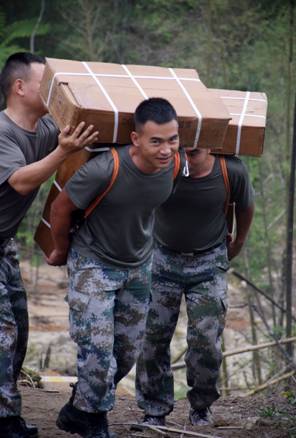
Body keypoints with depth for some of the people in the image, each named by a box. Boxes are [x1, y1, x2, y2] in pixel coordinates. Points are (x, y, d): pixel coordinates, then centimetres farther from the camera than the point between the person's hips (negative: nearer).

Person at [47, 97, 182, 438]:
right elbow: (61, 209, -16)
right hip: (94, 265, -5)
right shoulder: (104, 170, -33)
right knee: (98, 351, -11)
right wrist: (61, 251, 0)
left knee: (127, 352, 12)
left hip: (139, 267, 6)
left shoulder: (174, 165, -16)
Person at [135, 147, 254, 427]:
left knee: (206, 341, -6)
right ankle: (154, 410, 15)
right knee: (153, 339, 0)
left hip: (209, 262, 0)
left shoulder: (232, 171, -20)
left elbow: (245, 205, 4)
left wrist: (238, 243, 18)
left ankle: (201, 407, 18)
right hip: (163, 258, 0)